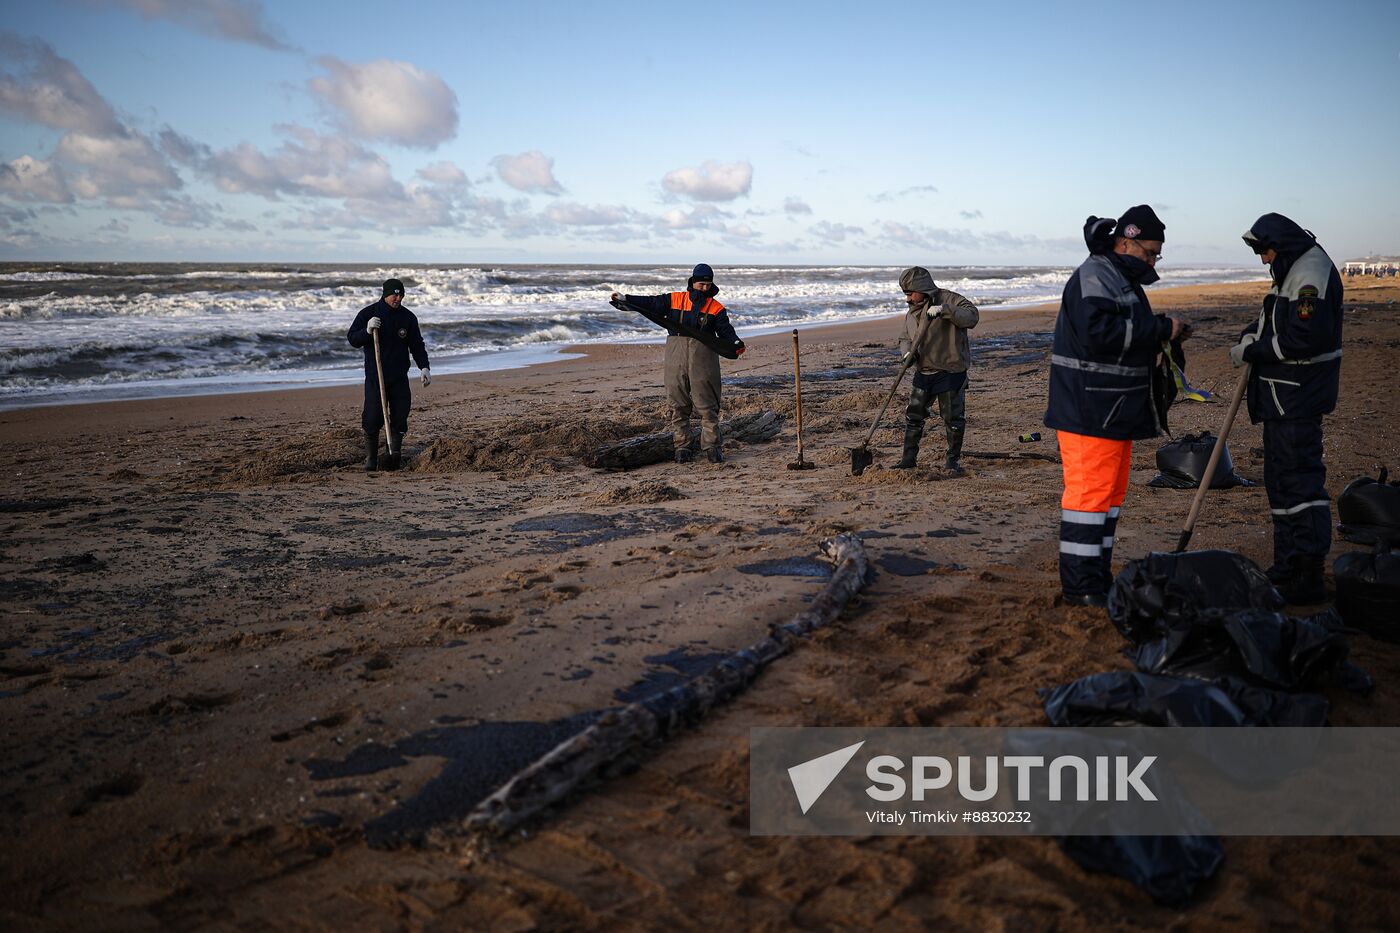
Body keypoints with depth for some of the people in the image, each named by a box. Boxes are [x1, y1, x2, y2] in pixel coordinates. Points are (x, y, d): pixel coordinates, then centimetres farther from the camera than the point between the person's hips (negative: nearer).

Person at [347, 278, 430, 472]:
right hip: (374, 376, -3)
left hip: (400, 377, 3)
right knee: (372, 419, -7)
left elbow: (417, 345, 10)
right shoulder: (368, 313, -1)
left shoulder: (408, 317, 6)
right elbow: (352, 339, -2)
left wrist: (424, 367, -2)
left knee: (400, 417, 1)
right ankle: (371, 460, 3)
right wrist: (367, 331, -22)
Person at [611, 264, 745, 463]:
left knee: (707, 405, -4)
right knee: (678, 405, 3)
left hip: (703, 359, -1)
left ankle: (711, 446, 1)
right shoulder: (674, 300, 12)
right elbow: (651, 303, 14)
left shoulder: (716, 308, 9)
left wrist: (735, 343, -21)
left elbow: (725, 330, -1)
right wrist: (626, 299, 8)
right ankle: (682, 446, 10)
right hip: (676, 357, 2)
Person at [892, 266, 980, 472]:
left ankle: (953, 459, 16)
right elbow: (906, 338, 19)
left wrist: (944, 310, -31)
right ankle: (908, 458, 17)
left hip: (950, 372, -6)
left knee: (953, 417, 1)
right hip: (924, 372, 6)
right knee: (914, 415, 7)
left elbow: (972, 317, -21)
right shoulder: (912, 312, 13)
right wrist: (906, 353, -4)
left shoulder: (948, 299, -8)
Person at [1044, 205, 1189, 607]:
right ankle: (1080, 586, -4)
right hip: (1089, 411, -11)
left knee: (1111, 492, 15)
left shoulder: (1123, 278, 21)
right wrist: (1159, 329, -21)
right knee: (1090, 492, -9)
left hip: (1116, 409, 11)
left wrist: (1160, 333, 10)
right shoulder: (1094, 276, -13)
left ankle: (1098, 577, 23)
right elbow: (1099, 332, -28)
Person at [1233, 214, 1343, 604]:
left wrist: (1252, 351, -15)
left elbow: (1305, 338, -25)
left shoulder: (1311, 272, -17)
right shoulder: (1293, 271, 16)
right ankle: (1288, 568, 26)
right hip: (1284, 398, 11)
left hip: (1298, 399, -11)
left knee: (1301, 480, -9)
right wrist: (1254, 334, 6)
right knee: (1280, 479, 16)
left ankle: (1309, 578, -6)